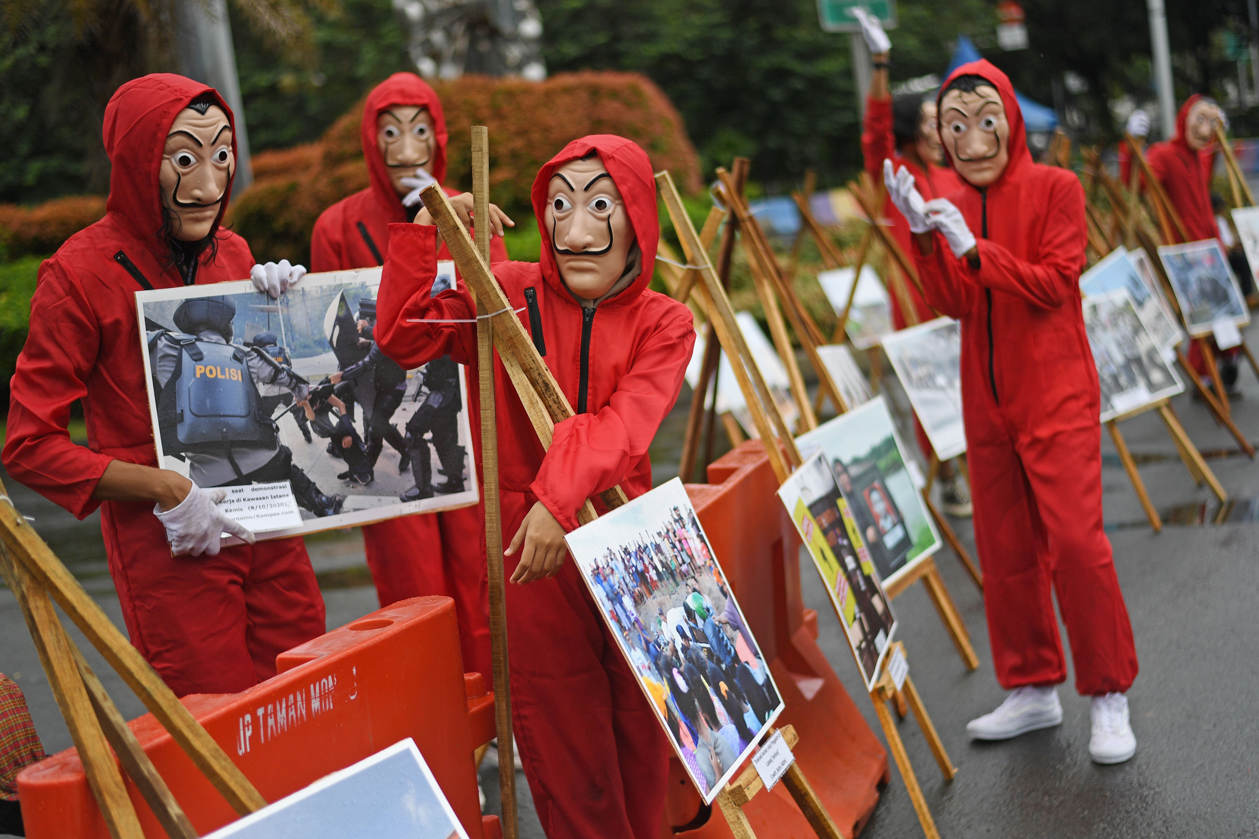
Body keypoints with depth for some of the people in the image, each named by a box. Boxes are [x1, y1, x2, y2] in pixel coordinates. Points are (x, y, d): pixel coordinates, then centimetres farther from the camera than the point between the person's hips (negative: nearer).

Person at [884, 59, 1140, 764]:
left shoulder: (1055, 188, -4)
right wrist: (923, 234, -13)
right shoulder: (955, 210, 10)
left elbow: (1053, 283, -14)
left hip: (1057, 399, -5)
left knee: (1075, 540, -11)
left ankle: (1109, 698, 1)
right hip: (988, 405, 5)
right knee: (1005, 550, 8)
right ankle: (1034, 690, 21)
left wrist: (974, 249, -22)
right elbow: (956, 303, 1)